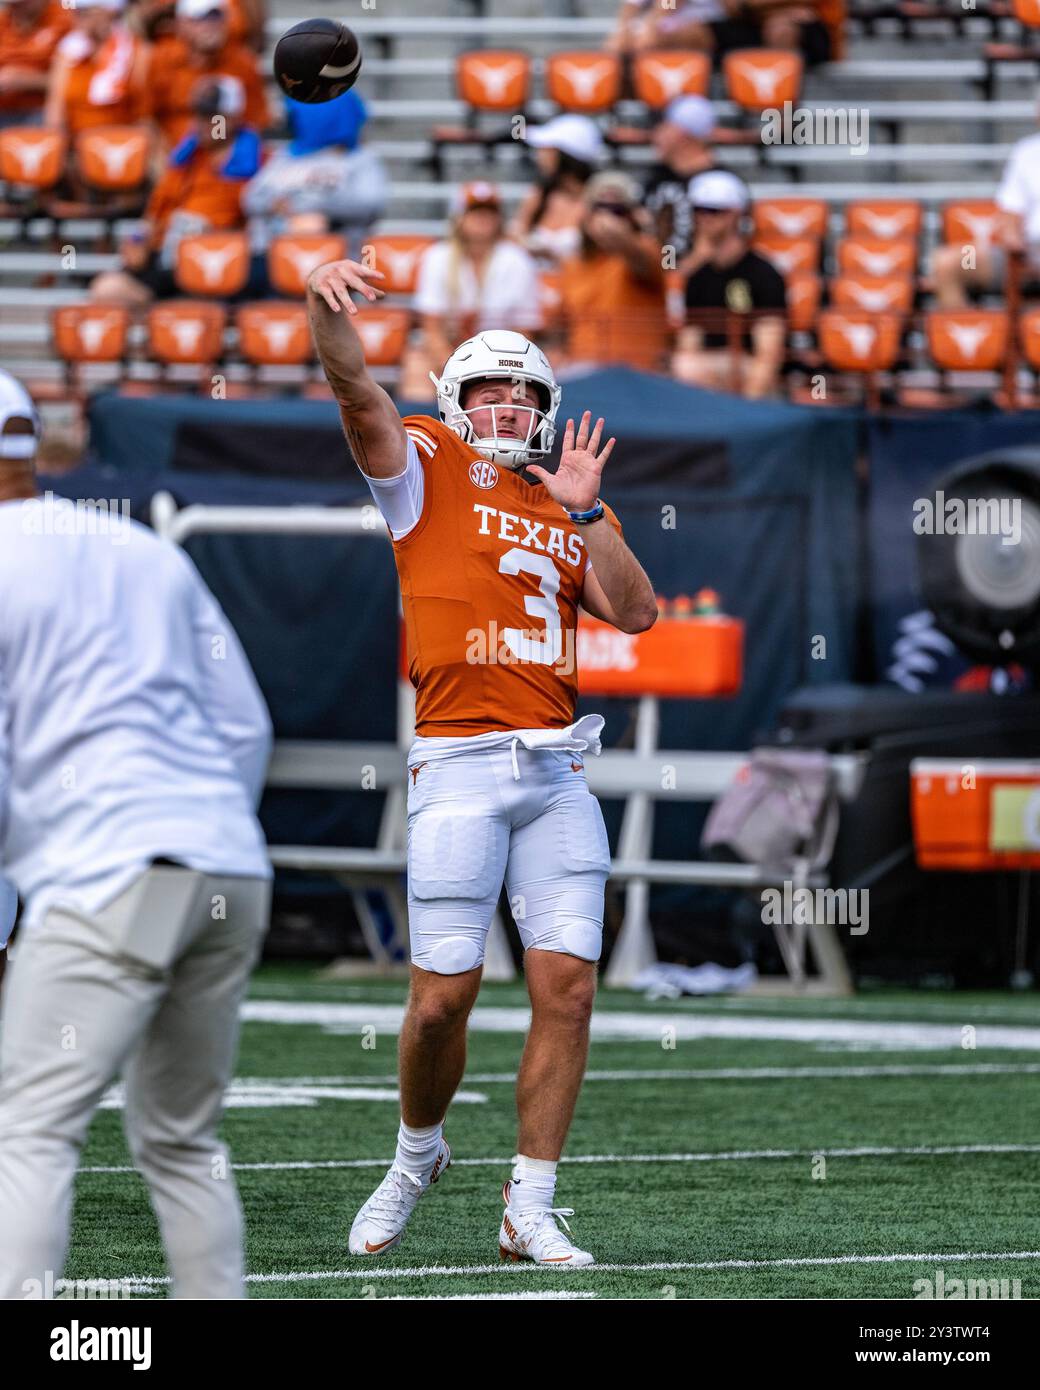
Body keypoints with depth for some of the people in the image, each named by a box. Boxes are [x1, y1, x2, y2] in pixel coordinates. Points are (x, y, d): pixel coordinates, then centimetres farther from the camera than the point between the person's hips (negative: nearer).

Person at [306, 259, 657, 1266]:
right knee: (444, 994, -4)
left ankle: (530, 1210, 3)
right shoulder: (429, 469, 6)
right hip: (458, 767, -4)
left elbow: (635, 613, 4)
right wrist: (328, 309, -30)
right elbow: (357, 396, -12)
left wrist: (584, 510, -4)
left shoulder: (570, 511, 17)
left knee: (567, 985, -4)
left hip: (556, 775, 4)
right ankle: (416, 1155, 24)